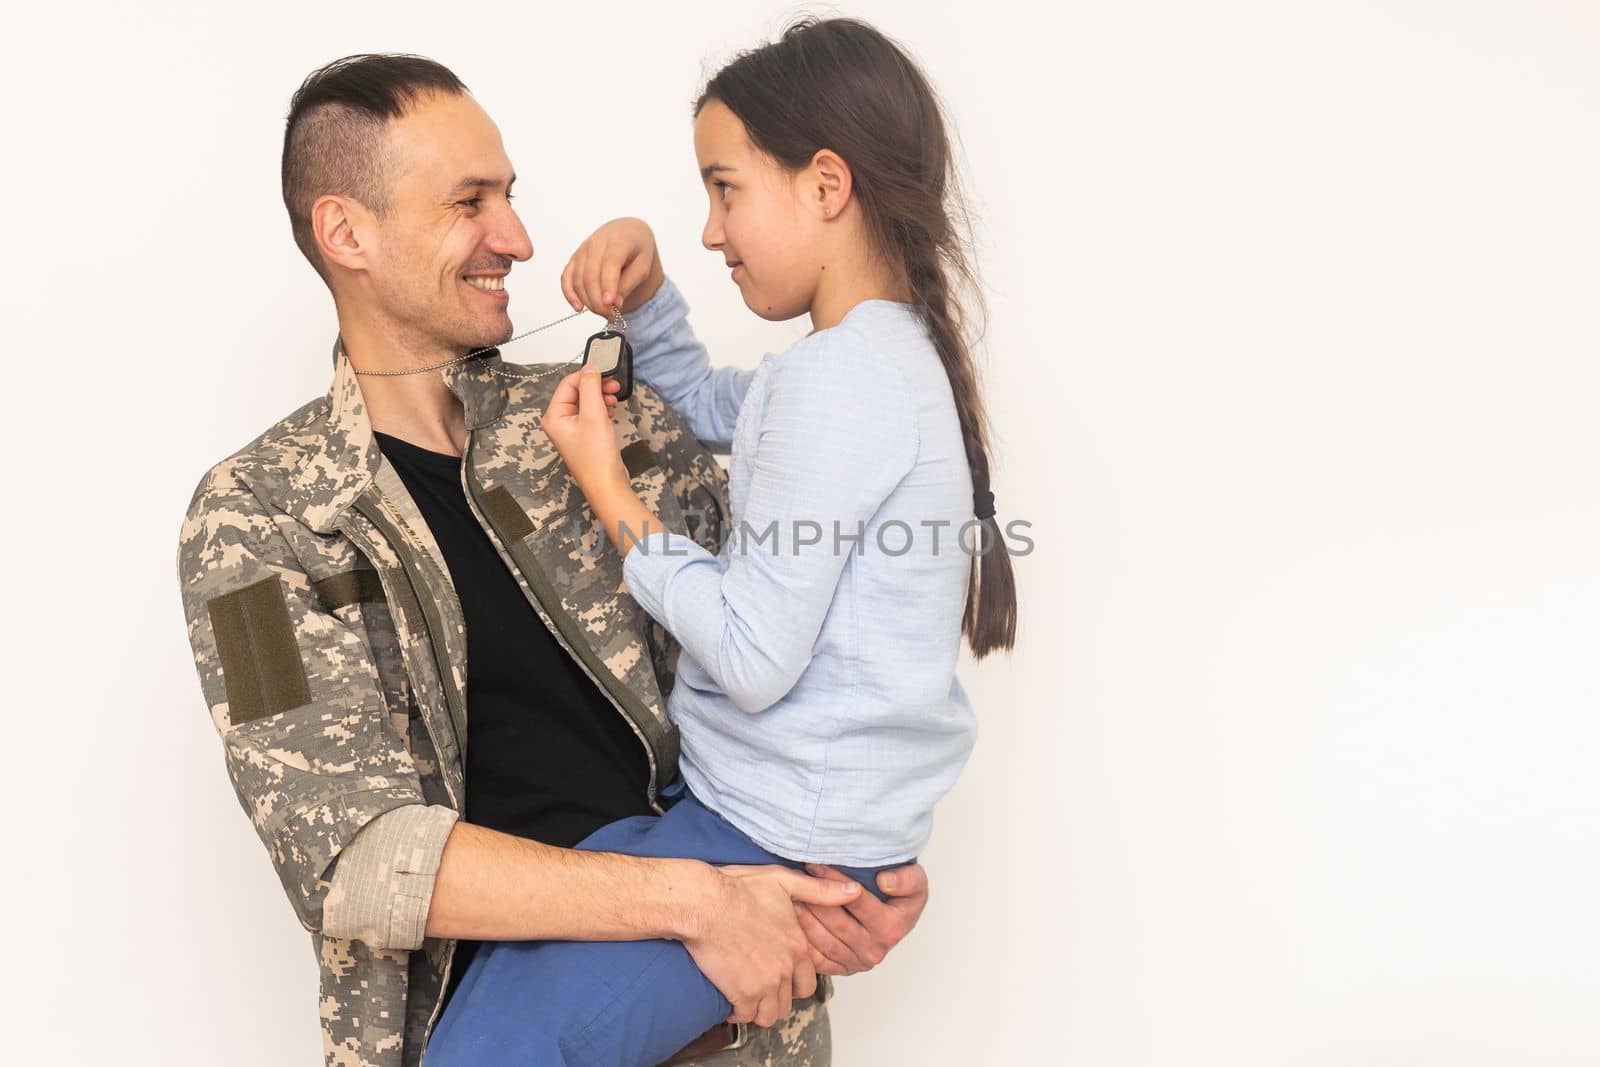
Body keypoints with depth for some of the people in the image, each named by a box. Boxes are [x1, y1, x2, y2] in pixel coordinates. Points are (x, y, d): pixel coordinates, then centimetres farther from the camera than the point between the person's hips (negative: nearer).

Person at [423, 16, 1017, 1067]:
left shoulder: (838, 378, -22)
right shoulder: (897, 352, 9)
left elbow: (752, 656, -23)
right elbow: (703, 405, 24)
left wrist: (608, 488, -14)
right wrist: (646, 288, 7)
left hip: (783, 838, -10)